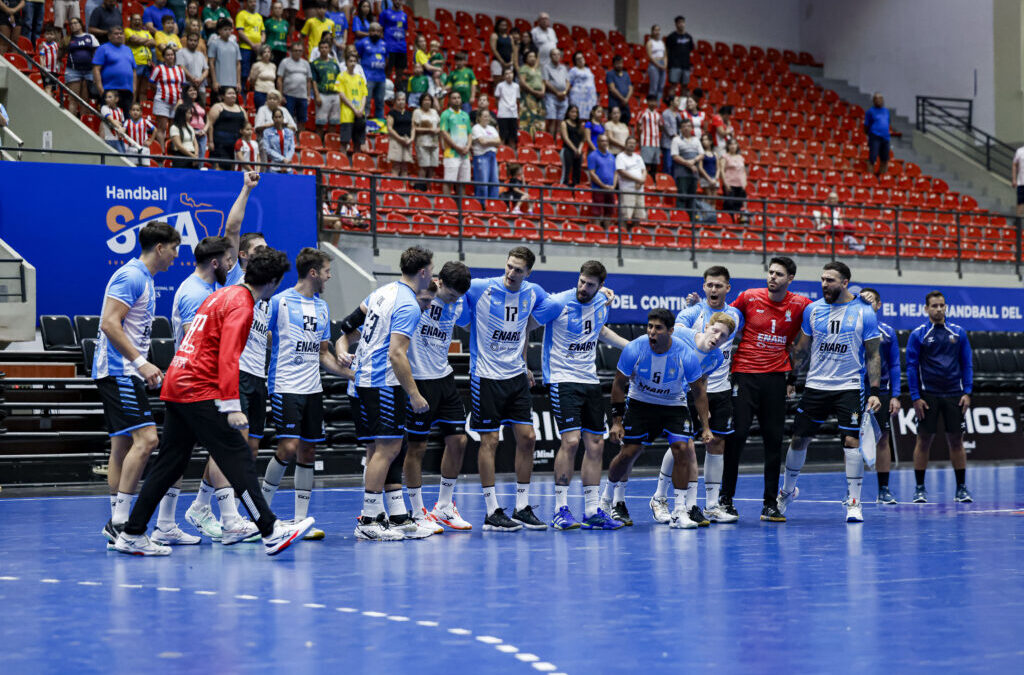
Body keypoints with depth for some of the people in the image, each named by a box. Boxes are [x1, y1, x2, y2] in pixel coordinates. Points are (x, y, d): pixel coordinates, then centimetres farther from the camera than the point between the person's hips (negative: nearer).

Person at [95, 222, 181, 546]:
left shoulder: (144, 279, 19)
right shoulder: (130, 276, -12)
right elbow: (109, 324, -20)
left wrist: (145, 369, 23)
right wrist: (142, 363, -22)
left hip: (126, 373, 11)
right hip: (118, 371, -11)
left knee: (123, 444, 9)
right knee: (145, 438, -18)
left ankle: (117, 525, 11)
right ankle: (119, 520, -17)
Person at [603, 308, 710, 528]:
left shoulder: (686, 355, -23)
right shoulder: (634, 349, -22)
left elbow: (698, 390, -8)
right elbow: (619, 384, -7)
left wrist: (705, 426, -10)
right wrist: (616, 421, -8)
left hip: (674, 406, 0)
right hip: (640, 403, 0)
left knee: (682, 449, -17)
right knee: (627, 453, -3)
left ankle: (680, 512, -10)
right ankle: (608, 500, 24)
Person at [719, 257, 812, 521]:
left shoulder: (800, 305, 0)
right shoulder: (749, 297, -3)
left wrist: (793, 375, 9)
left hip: (776, 378, 2)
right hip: (744, 374, -1)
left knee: (774, 440, 2)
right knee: (736, 435, -6)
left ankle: (770, 504, 9)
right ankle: (725, 499, 5)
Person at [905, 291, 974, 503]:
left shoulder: (958, 333, 7)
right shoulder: (918, 334, 0)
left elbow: (967, 364, 9)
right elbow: (911, 366, 0)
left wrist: (967, 392, 0)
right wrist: (915, 397, -7)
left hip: (954, 395, 2)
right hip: (928, 396, -2)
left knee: (956, 440, 3)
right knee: (924, 440, 0)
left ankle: (961, 488, 9)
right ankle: (920, 489, 7)